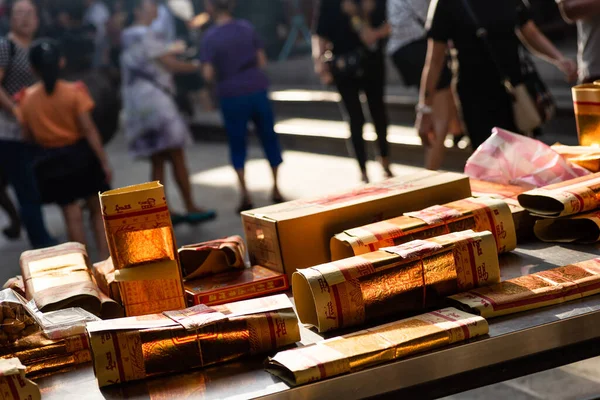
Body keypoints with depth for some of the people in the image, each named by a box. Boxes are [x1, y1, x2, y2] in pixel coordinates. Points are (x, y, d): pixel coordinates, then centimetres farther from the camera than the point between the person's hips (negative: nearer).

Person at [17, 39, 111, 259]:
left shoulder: (28, 98, -4)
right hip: (81, 154, -1)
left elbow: (28, 136, 1)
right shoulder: (74, 91, -12)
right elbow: (89, 130, -13)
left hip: (51, 161, 2)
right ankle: (105, 257, 13)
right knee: (97, 208, 14)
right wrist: (104, 161, -9)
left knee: (72, 215, 7)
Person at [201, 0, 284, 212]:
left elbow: (208, 74, -11)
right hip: (257, 90, 2)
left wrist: (222, 74, 9)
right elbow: (262, 61, 4)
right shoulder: (247, 27, 0)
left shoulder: (210, 37, -9)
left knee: (237, 144, 11)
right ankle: (276, 189, 20)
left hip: (232, 95, -2)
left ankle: (245, 195, 6)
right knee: (269, 138, 15)